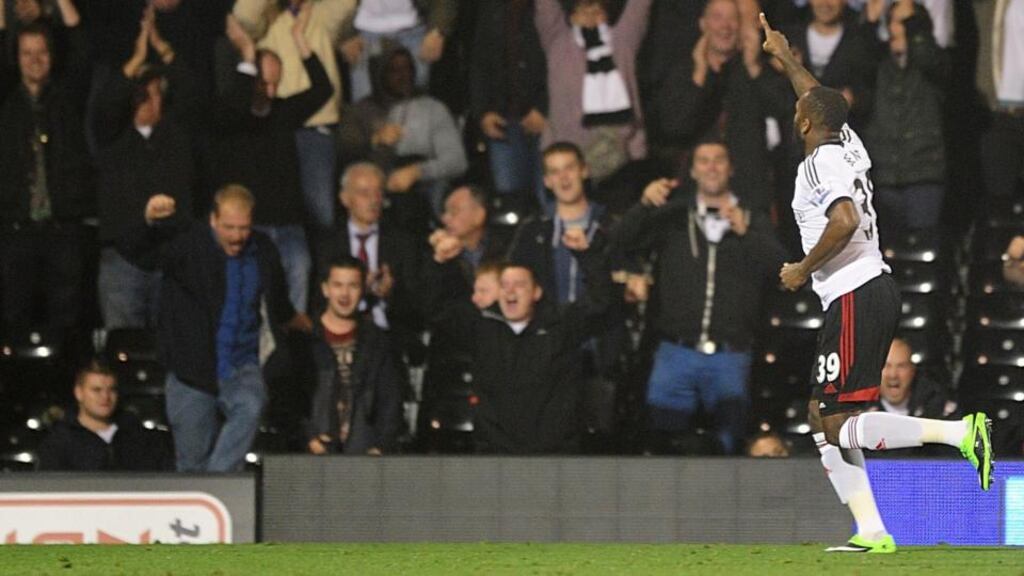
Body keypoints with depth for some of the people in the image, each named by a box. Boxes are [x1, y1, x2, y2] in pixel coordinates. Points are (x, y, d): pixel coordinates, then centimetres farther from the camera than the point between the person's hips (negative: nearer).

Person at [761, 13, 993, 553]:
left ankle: (961, 432, -23)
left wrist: (803, 270, -14)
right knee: (821, 415, 13)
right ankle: (871, 533, 8)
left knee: (841, 426, -13)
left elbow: (845, 222, -28)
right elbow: (819, 100, 35)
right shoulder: (848, 146, 14)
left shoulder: (821, 163, -11)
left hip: (855, 299, -10)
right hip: (878, 288, 10)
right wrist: (784, 56, 49)